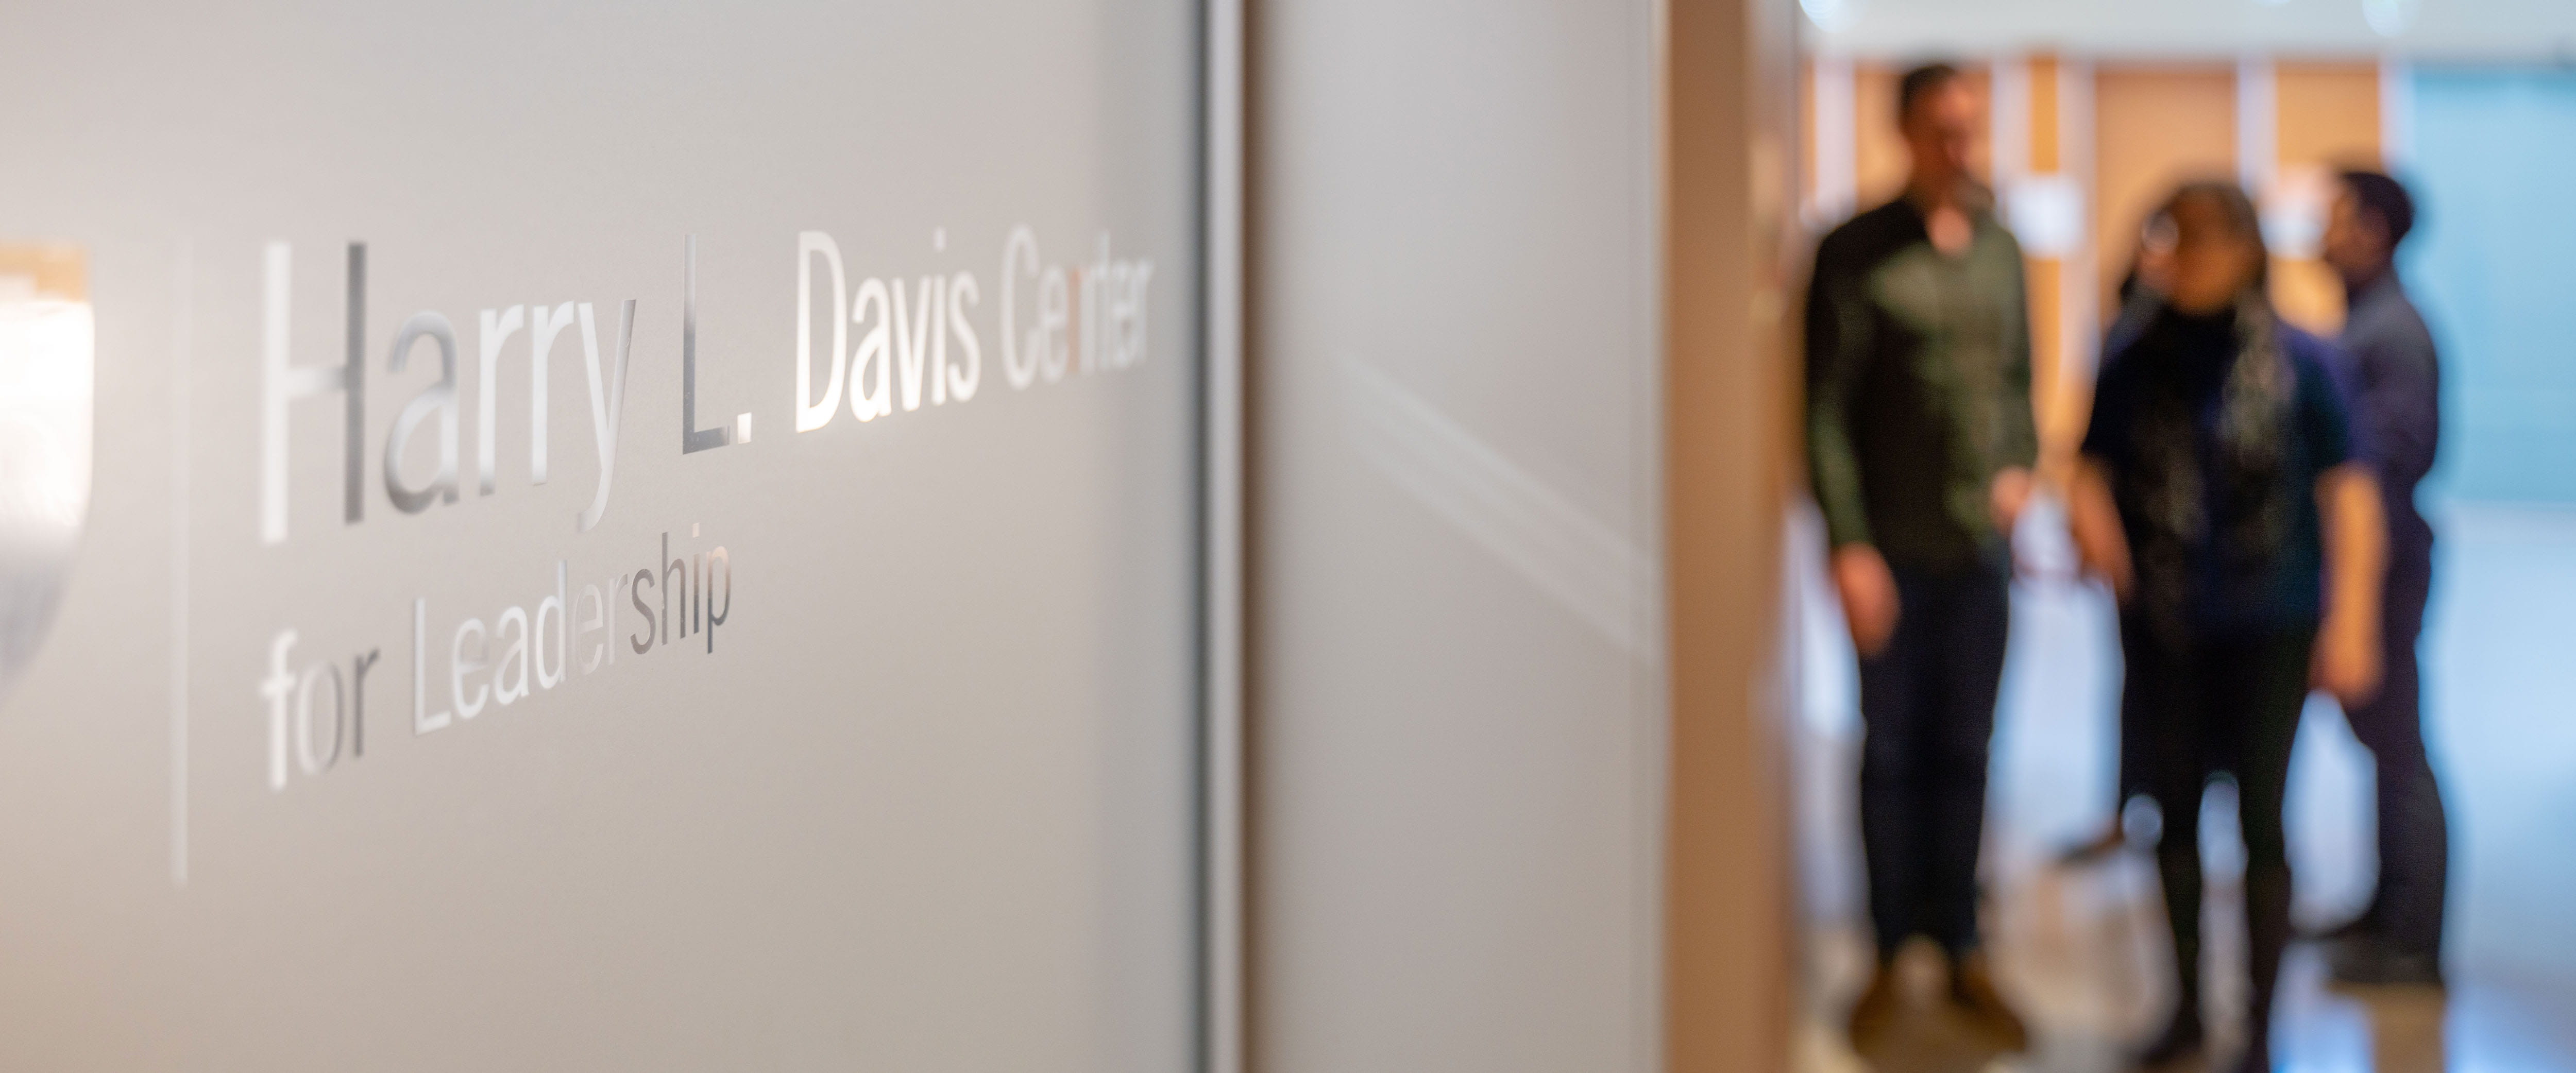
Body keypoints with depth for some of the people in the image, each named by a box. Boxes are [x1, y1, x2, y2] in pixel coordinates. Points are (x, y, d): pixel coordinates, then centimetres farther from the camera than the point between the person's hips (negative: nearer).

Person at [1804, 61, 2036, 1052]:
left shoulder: (2001, 250, 8)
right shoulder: (1855, 254, -7)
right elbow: (1825, 407, -9)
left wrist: (2020, 466, 0)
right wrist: (1848, 544, -14)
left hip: (1984, 546, 4)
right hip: (1895, 550, -4)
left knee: (1964, 752, 10)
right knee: (1891, 753, 5)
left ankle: (1961, 950, 20)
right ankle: (1892, 954, 16)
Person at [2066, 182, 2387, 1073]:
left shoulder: (2298, 363, -8)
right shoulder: (2135, 363, 0)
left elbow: (2349, 495, -8)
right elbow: (2094, 470, 7)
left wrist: (2349, 624, -13)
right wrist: (2091, 520, -17)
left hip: (2269, 631, -3)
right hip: (2165, 629, 3)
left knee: (2262, 823, 2)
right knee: (2177, 815, 14)